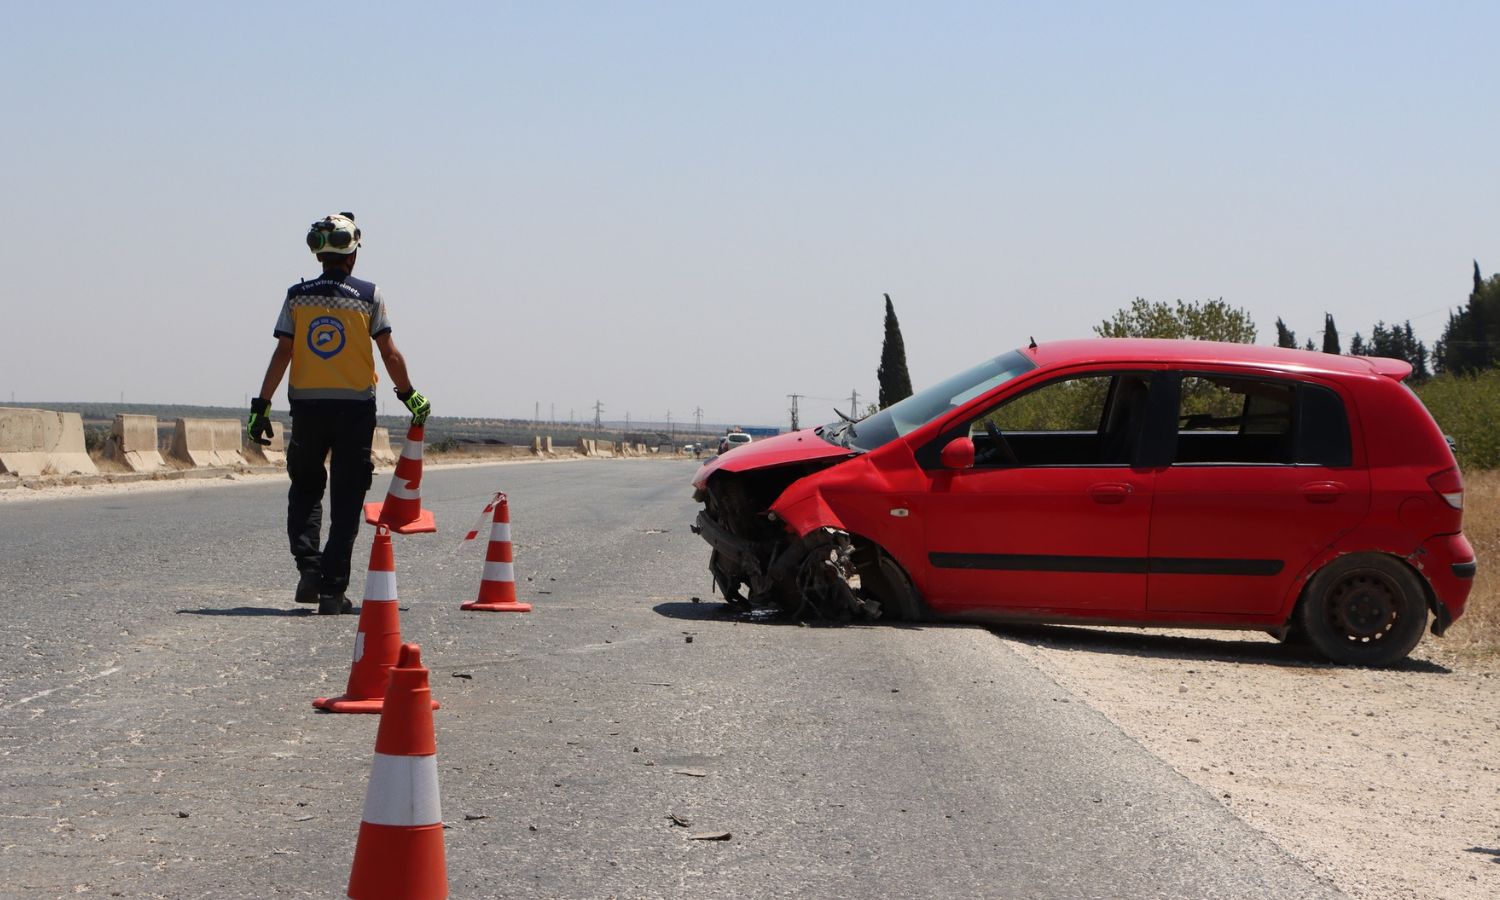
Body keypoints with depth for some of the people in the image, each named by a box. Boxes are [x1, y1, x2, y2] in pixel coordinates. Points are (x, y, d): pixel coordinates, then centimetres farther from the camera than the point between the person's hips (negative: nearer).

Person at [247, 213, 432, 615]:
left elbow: (282, 354, -3)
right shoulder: (368, 295, -2)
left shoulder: (297, 296, 2)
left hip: (307, 405, 2)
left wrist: (261, 406, 0)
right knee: (346, 500, 3)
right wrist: (409, 395, 9)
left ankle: (308, 564, -1)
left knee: (306, 488, 18)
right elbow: (390, 354, -3)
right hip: (355, 406, -1)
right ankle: (332, 591, 0)